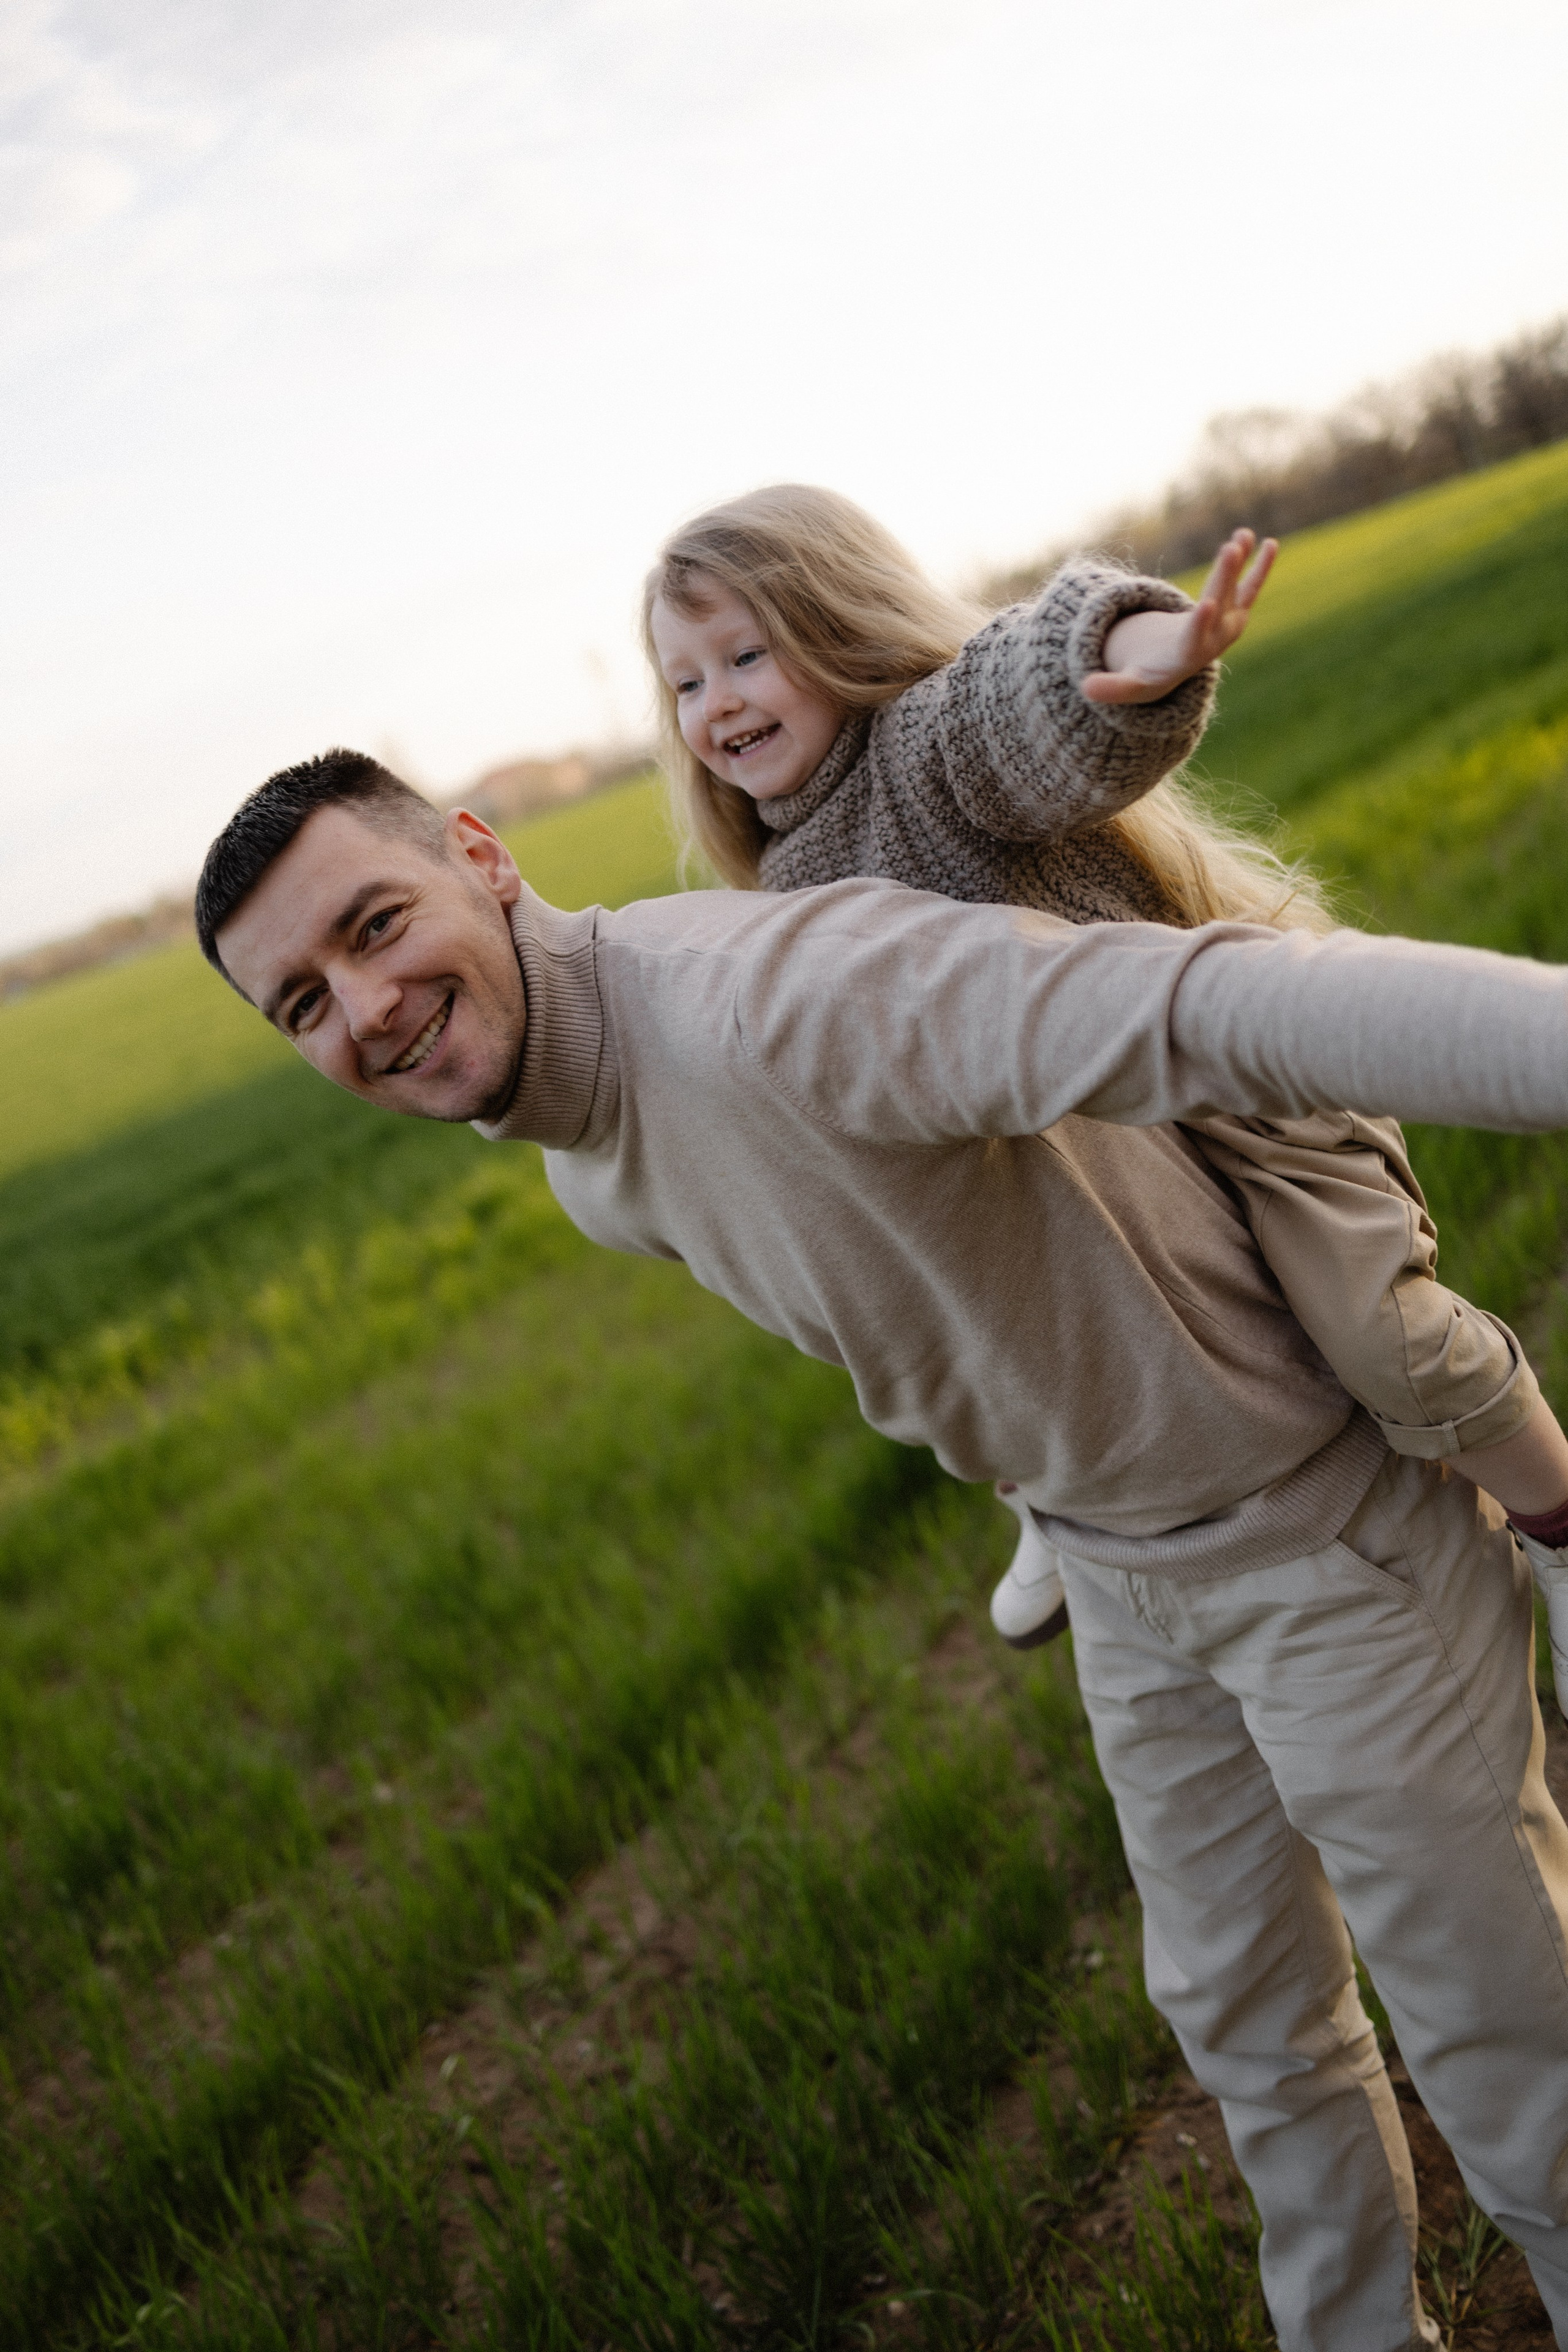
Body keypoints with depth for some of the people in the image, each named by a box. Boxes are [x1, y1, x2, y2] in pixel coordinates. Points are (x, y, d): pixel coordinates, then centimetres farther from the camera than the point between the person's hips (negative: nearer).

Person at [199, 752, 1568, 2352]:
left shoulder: (760, 995, -35)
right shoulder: (601, 1187, -3)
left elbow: (1224, 1005, -48)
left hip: (1333, 1524, -8)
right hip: (1123, 1558, 8)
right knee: (1239, 2011, 24)